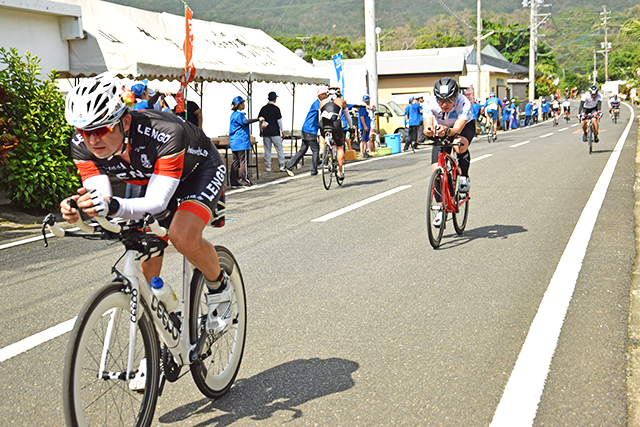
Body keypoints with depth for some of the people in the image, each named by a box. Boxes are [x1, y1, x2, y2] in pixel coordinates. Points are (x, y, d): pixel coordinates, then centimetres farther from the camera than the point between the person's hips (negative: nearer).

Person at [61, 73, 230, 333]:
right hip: (153, 179, 6)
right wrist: (77, 211, -50)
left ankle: (219, 287, -2)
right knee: (148, 272, 4)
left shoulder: (167, 134, -42)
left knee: (183, 237, -33)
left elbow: (156, 203, -43)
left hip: (200, 172, -6)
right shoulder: (82, 144, -25)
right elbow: (101, 200, -26)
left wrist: (113, 206, -63)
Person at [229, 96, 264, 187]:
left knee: (235, 162, 8)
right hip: (242, 142, -10)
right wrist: (258, 119, -34)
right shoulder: (239, 114, -12)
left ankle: (234, 182, 9)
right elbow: (245, 122, -31)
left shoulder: (234, 114, 20)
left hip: (234, 143, 10)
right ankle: (245, 181, -3)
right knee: (243, 161, -6)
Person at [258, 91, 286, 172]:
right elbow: (279, 120, -6)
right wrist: (282, 131, 1)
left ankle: (268, 167, 9)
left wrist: (261, 130, 21)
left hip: (265, 132, 4)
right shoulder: (275, 108, -7)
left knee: (267, 150, 8)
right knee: (279, 149, 3)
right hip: (275, 132, -4)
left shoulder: (263, 108, 5)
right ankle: (282, 166, 2)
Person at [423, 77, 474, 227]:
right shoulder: (431, 103, -30)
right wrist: (428, 130, -63)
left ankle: (464, 176, -9)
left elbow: (457, 129, -46)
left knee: (460, 145, -38)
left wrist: (447, 130, -67)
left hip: (465, 126, -2)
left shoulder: (463, 103, -36)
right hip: (442, 131, 2)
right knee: (436, 169, -13)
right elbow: (427, 128, -40)